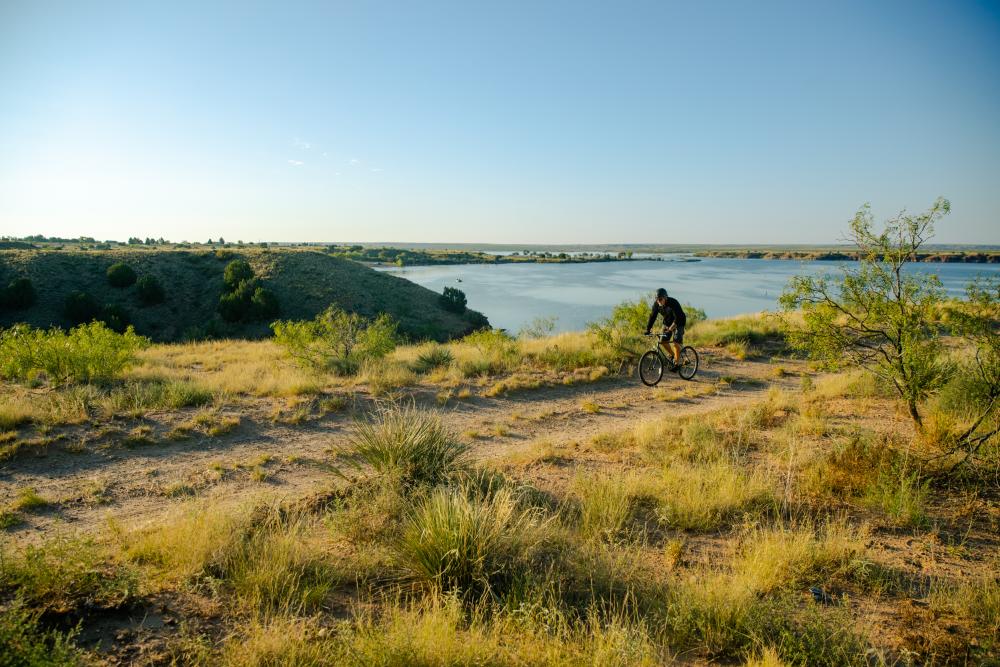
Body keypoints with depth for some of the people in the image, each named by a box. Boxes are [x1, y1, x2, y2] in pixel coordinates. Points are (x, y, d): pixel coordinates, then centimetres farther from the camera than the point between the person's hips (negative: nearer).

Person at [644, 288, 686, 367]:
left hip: (679, 322, -6)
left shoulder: (673, 303, -32)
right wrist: (648, 329, -21)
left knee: (675, 342, -16)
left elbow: (678, 318, -36)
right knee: (663, 341, -1)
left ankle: (677, 363, -7)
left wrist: (671, 329, -46)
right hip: (667, 322, 6)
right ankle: (673, 355, 22)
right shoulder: (656, 304, -16)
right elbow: (652, 316, -13)